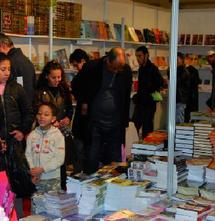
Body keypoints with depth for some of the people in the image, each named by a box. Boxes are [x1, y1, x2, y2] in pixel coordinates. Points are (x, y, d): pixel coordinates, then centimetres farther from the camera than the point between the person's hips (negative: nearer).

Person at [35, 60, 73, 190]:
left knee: (64, 162, 5)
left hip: (64, 130, 4)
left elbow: (70, 108, 17)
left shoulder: (64, 89, 9)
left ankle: (63, 188, 17)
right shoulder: (40, 91, -4)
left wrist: (68, 118, -2)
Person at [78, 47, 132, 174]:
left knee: (115, 159, 7)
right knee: (92, 160, 1)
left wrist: (125, 120, 8)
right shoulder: (91, 67, -10)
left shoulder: (126, 71, -2)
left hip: (116, 124, 2)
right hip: (95, 122, -2)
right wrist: (83, 102, -4)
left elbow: (126, 97, 10)